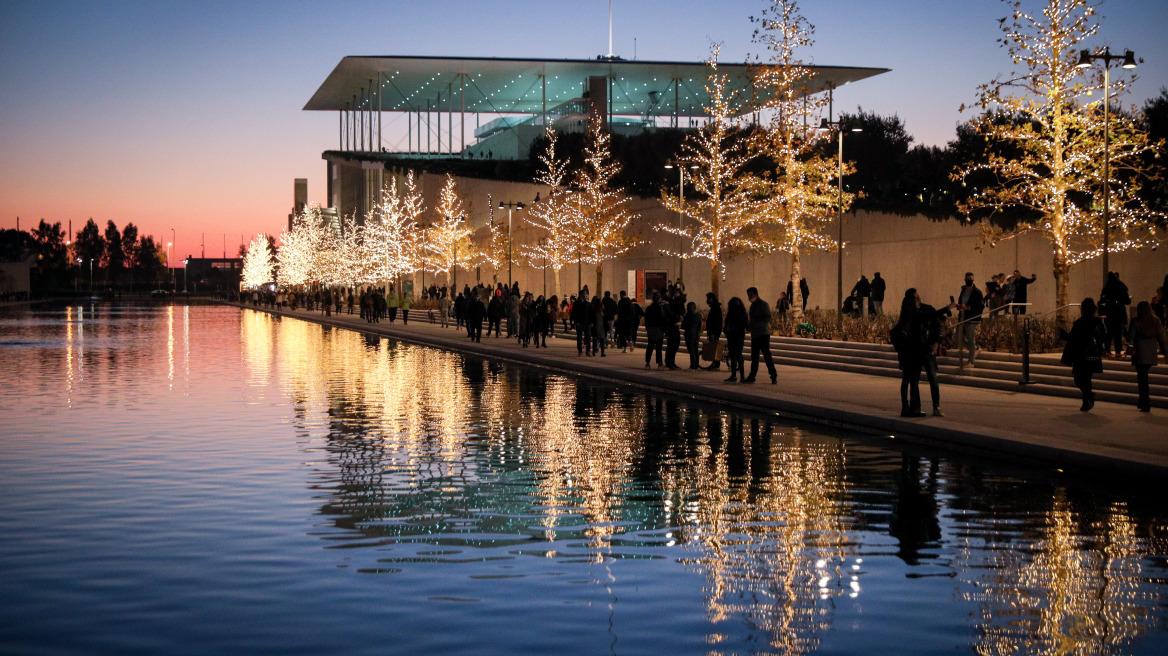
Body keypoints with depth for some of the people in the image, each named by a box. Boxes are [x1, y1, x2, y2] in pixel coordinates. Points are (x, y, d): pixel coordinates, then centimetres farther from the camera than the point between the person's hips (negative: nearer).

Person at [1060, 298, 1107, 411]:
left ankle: (1090, 395, -19)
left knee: (1079, 379, 5)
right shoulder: (1098, 322, 0)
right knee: (1086, 379, 17)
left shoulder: (1078, 323, -12)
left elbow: (1071, 339, -10)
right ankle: (1086, 404, 16)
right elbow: (1104, 339, 6)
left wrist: (1061, 332, 7)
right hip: (1094, 356, 4)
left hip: (1081, 356, -4)